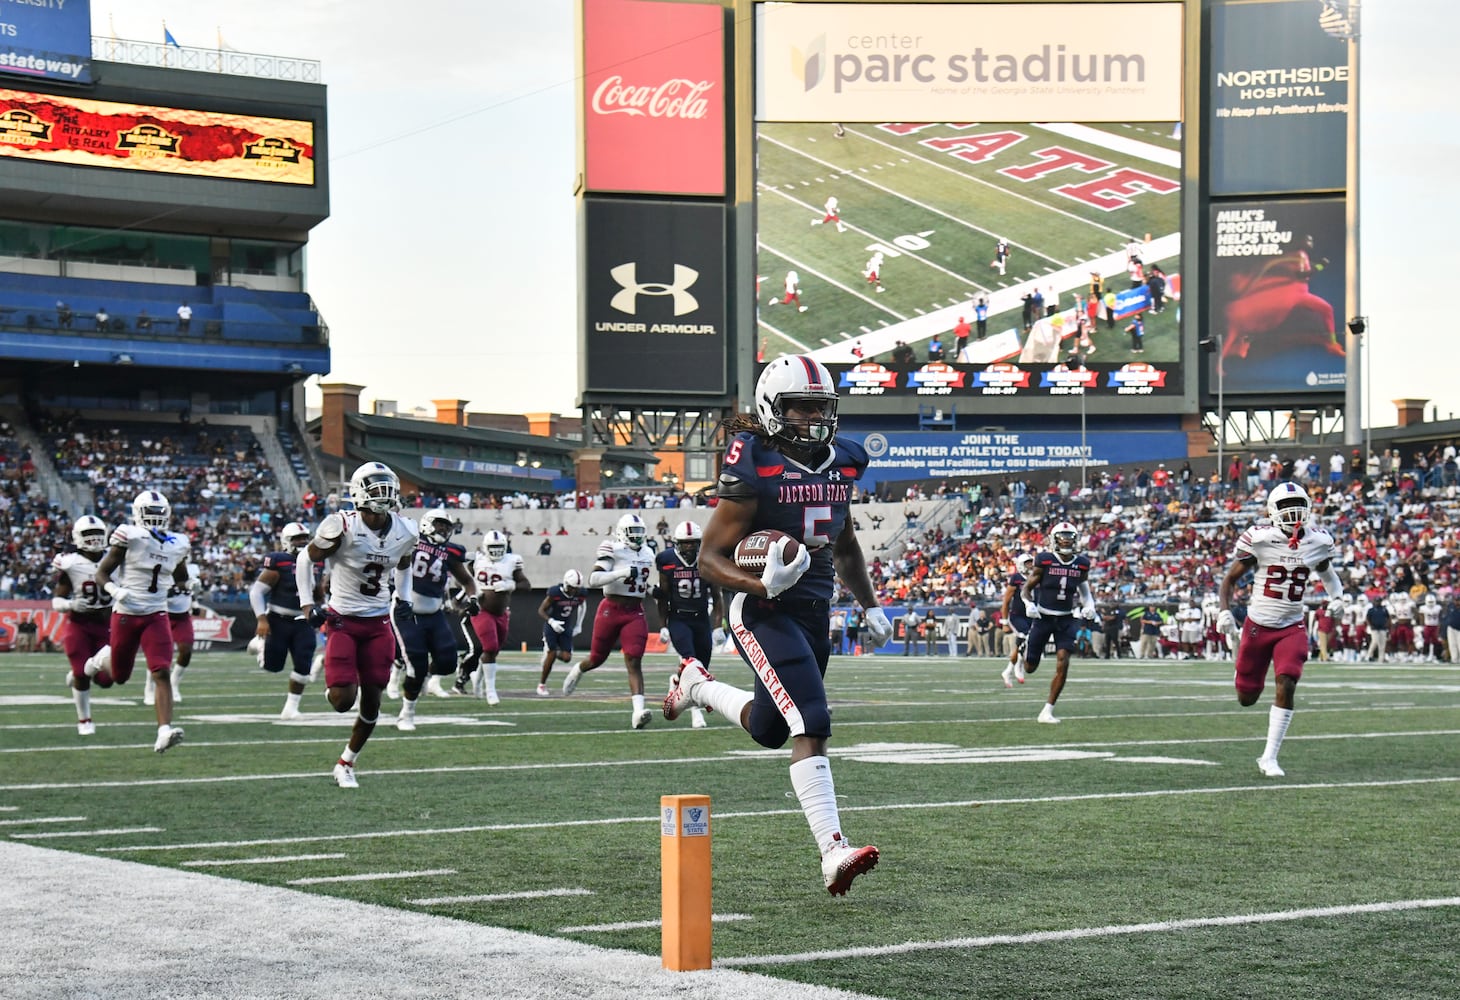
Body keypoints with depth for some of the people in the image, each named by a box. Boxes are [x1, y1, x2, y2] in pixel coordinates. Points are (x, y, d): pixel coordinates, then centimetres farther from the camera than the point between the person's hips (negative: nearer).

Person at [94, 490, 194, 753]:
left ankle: (164, 732, -23)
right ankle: (105, 657, 48)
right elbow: (101, 574, -7)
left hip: (156, 615, 2)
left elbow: (182, 580, 25)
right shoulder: (130, 538, -9)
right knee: (119, 677, 11)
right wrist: (115, 591, -23)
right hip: (126, 614, -2)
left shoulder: (177, 546, 5)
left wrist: (184, 590, 7)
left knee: (162, 673, -15)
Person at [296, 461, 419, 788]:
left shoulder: (405, 532, -2)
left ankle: (346, 764, 23)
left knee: (372, 700, 3)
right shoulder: (343, 526, -17)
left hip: (378, 623, 4)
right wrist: (307, 605, -8)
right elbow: (307, 559, -4)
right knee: (343, 701, -14)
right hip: (342, 621, -4)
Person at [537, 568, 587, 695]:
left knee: (566, 658, -7)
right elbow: (541, 610, -14)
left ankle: (549, 652, 28)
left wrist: (578, 624, 12)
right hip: (552, 626, -4)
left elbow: (582, 605, 15)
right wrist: (551, 622, -31)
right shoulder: (555, 593, -22)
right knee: (551, 654, -12)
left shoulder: (580, 594, -10)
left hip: (566, 628, 4)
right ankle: (542, 684, 4)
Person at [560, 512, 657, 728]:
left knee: (634, 661, -12)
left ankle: (638, 711, -24)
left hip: (635, 613, 4)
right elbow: (593, 580, -22)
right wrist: (624, 572, -30)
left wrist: (650, 589, 9)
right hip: (611, 610, -4)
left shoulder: (647, 554, 12)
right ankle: (578, 670, 49)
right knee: (597, 658, 12)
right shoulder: (614, 551, -10)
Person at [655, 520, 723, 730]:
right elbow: (663, 598, 5)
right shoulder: (668, 563, -4)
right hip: (678, 619, -3)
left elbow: (717, 598, 7)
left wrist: (718, 627, 1)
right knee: (690, 659, -21)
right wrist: (663, 626, 1)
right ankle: (696, 708, -26)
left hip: (702, 620, 3)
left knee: (702, 667, 5)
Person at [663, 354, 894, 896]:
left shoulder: (840, 463, 7)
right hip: (763, 612, -7)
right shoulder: (754, 469, -14)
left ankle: (698, 685, 44)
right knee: (811, 727, -19)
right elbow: (710, 557, -12)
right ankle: (833, 851, -20)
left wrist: (869, 605, 21)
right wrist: (761, 584, -29)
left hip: (815, 611, 7)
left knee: (768, 729, 18)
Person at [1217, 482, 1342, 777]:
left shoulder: (1318, 541, -2)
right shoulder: (1258, 538, -13)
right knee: (1247, 698, 7)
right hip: (1258, 626, -1)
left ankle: (1269, 758, -6)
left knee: (1286, 688, -17)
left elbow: (1326, 571, 23)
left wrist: (1338, 596, 15)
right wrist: (1225, 611, -19)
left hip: (1292, 627, 1)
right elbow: (1230, 578, -6)